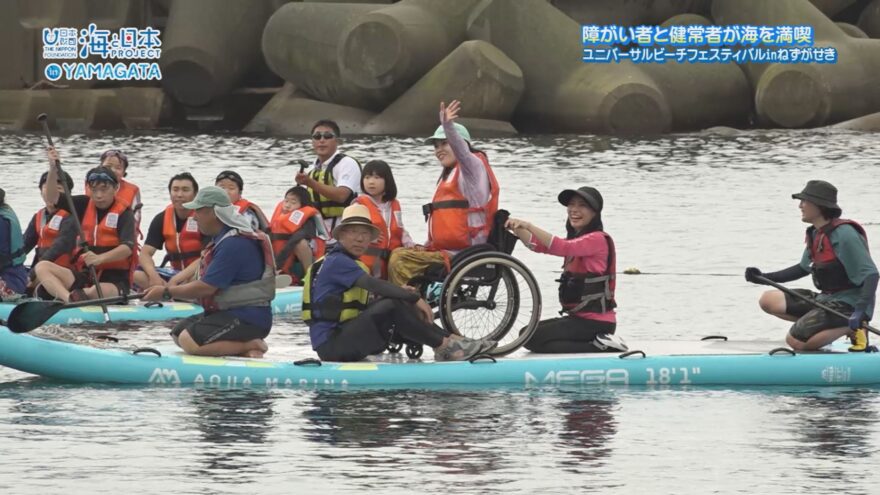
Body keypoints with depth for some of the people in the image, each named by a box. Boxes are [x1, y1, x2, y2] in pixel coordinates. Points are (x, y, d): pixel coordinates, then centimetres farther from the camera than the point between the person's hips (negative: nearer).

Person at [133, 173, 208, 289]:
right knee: (138, 275, -19)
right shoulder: (161, 219, 4)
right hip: (175, 273, 5)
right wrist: (154, 275, -24)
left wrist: (176, 280, -28)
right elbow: (145, 253, -1)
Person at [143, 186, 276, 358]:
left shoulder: (234, 244, -21)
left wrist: (167, 293, -11)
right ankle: (240, 345, 1)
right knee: (178, 333, 12)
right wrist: (169, 291, 10)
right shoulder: (223, 239, 13)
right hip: (228, 313, 11)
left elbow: (206, 287, -21)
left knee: (189, 341, -23)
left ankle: (249, 346, -12)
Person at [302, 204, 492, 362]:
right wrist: (414, 298, -23)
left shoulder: (351, 264, 21)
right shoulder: (336, 262, -10)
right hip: (332, 346, -9)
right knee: (391, 307, -24)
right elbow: (374, 285, -23)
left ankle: (450, 341, -11)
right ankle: (444, 345, -19)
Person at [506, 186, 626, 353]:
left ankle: (600, 346, -12)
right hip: (578, 317, 10)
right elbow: (538, 245, 7)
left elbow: (563, 247, -30)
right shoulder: (576, 239, 18)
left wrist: (529, 226, -36)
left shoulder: (598, 240, -13)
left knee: (533, 339, -15)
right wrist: (517, 229, -12)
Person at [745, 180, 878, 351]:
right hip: (826, 299, 10)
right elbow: (803, 268, 26)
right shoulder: (815, 234, 10)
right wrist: (764, 278, 20)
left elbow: (871, 274, -23)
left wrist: (861, 310, -34)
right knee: (768, 300, 6)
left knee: (795, 340, -22)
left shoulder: (844, 234, -20)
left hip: (848, 304, -10)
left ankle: (851, 328, -6)